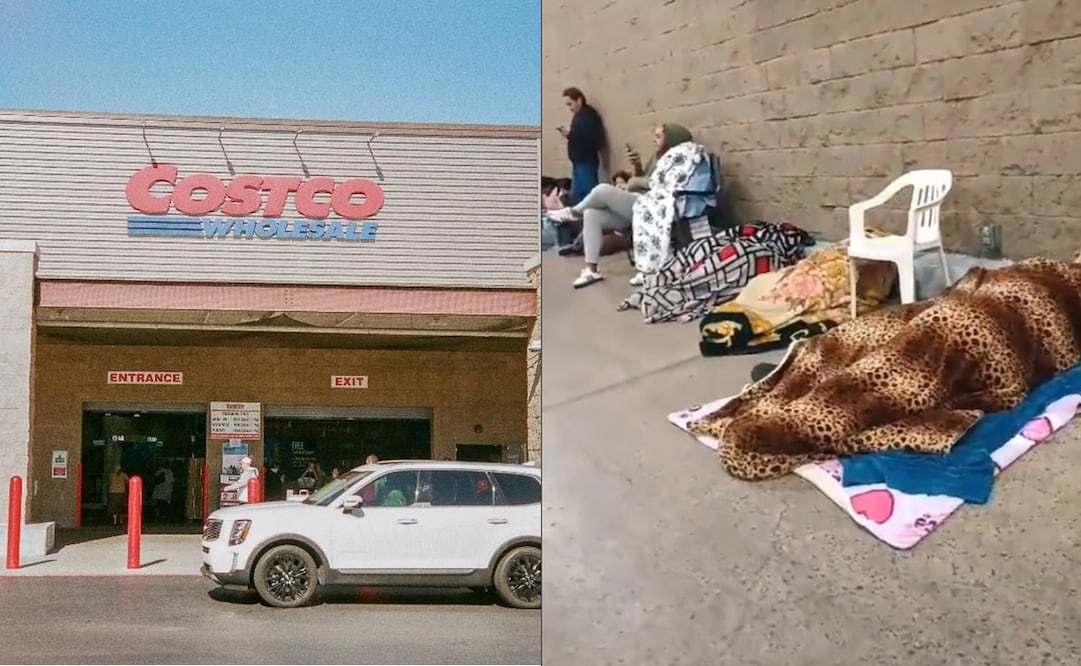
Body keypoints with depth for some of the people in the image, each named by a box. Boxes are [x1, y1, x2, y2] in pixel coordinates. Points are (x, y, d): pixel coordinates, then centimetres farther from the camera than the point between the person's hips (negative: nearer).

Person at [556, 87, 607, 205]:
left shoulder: (589, 115, -10)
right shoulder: (579, 116, 17)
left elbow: (591, 138, -22)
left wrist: (570, 135, -23)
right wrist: (569, 135, 4)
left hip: (587, 163, -10)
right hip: (579, 162, 10)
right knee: (576, 197, 10)